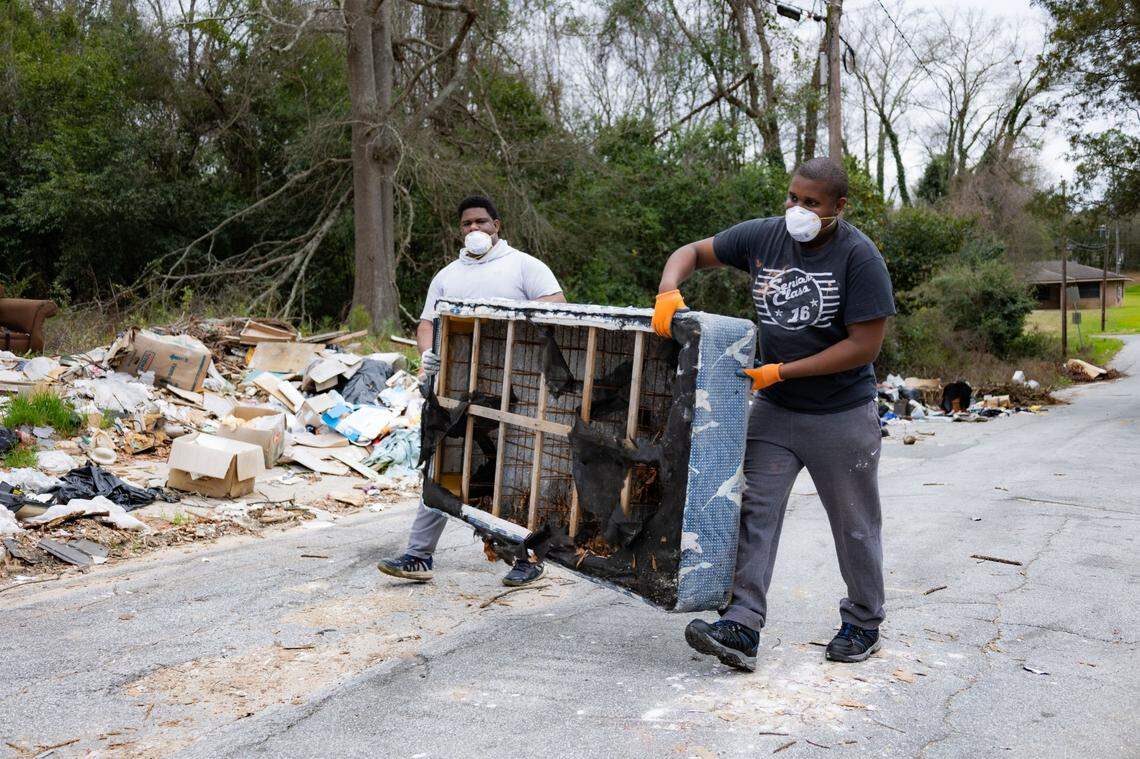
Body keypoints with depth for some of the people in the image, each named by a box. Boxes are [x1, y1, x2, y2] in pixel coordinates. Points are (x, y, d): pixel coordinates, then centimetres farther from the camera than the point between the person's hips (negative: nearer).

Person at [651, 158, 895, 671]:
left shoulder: (859, 258, -17)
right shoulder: (764, 237, -3)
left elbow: (865, 345, -19)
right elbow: (692, 253, 6)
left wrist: (782, 371, -20)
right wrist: (669, 292, -17)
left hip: (842, 416, -3)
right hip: (773, 408, 4)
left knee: (854, 524, 11)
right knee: (754, 511, -6)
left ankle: (863, 624, 30)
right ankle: (742, 628, -6)